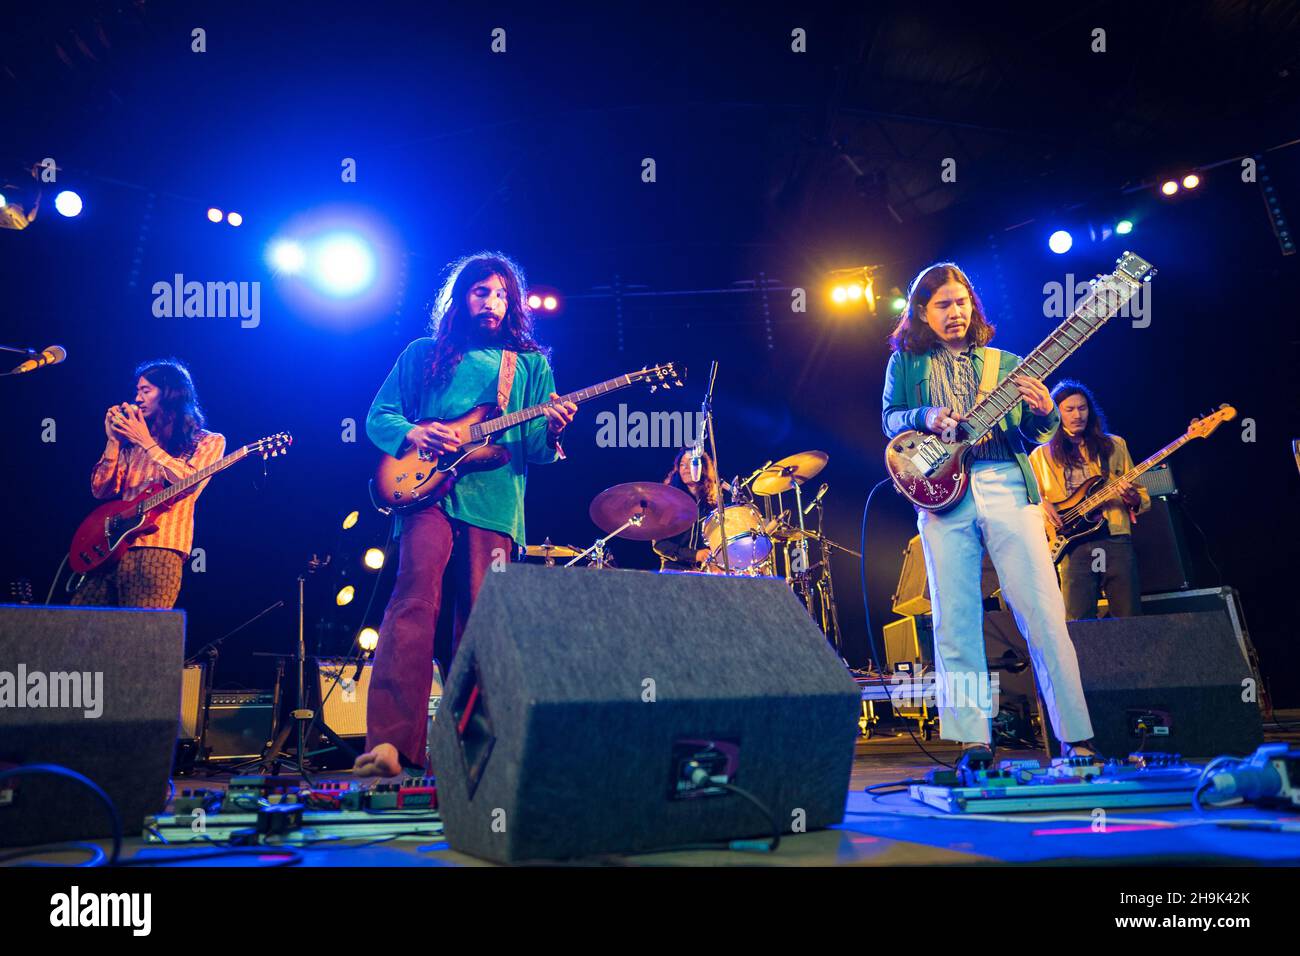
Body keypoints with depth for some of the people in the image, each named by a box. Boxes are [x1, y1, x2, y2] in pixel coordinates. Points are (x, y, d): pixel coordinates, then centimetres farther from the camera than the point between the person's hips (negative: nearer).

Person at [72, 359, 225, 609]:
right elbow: (101, 491, 15)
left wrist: (147, 443, -6)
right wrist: (113, 441, 7)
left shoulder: (209, 442, 7)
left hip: (159, 550, -5)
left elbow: (190, 482, -12)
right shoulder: (133, 442, 22)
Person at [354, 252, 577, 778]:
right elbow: (378, 416, 14)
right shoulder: (424, 355, 18)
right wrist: (412, 433, -8)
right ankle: (388, 741, -24)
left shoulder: (531, 364, 19)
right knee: (416, 600, -20)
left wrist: (550, 431, -11)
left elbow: (536, 450, 12)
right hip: (428, 492, -1)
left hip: (494, 502, 2)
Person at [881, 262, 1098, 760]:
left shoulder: (1004, 363, 19)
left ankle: (1077, 738, 0)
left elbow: (1028, 436, 14)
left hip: (1006, 488, 1)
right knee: (954, 622, -3)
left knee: (1045, 615, -5)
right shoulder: (905, 363, 17)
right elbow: (889, 418, 4)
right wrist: (927, 416, -16)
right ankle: (973, 741, 3)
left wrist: (1043, 414, -8)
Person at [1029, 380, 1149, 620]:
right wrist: (1041, 503, -7)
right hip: (1072, 542, -1)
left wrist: (1133, 499, -6)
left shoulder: (1113, 445, 16)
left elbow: (1143, 496, 17)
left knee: (1130, 618, -3)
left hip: (1115, 537, 1)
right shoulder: (1041, 455, 13)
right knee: (1078, 623, -9)